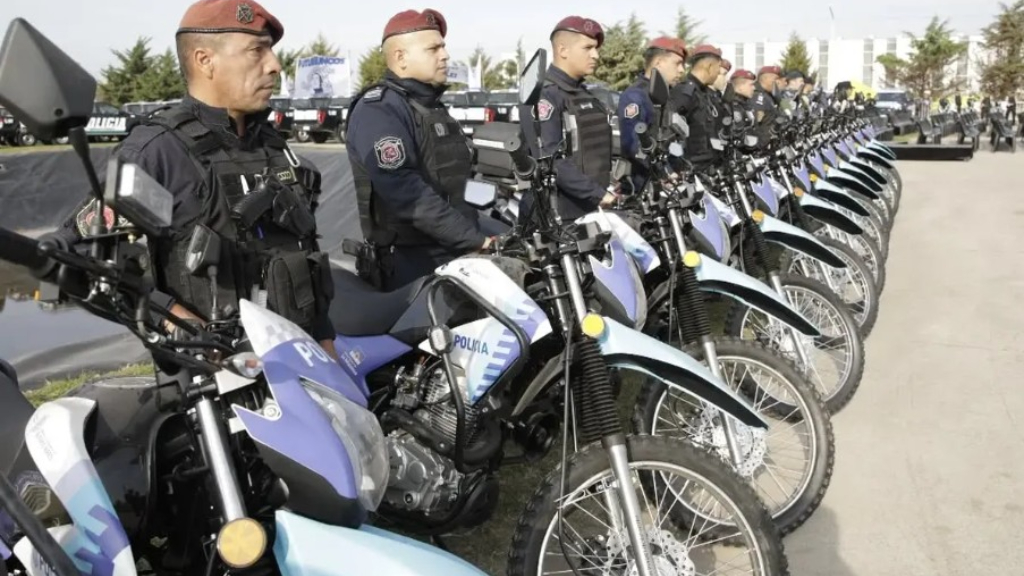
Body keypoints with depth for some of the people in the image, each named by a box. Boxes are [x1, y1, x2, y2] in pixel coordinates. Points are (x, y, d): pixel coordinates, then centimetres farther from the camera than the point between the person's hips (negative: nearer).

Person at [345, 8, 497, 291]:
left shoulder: (434, 108, 18)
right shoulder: (378, 109, -13)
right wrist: (475, 240, -25)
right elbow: (406, 193, -25)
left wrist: (488, 234, 11)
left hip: (455, 252, 9)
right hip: (411, 262, -9)